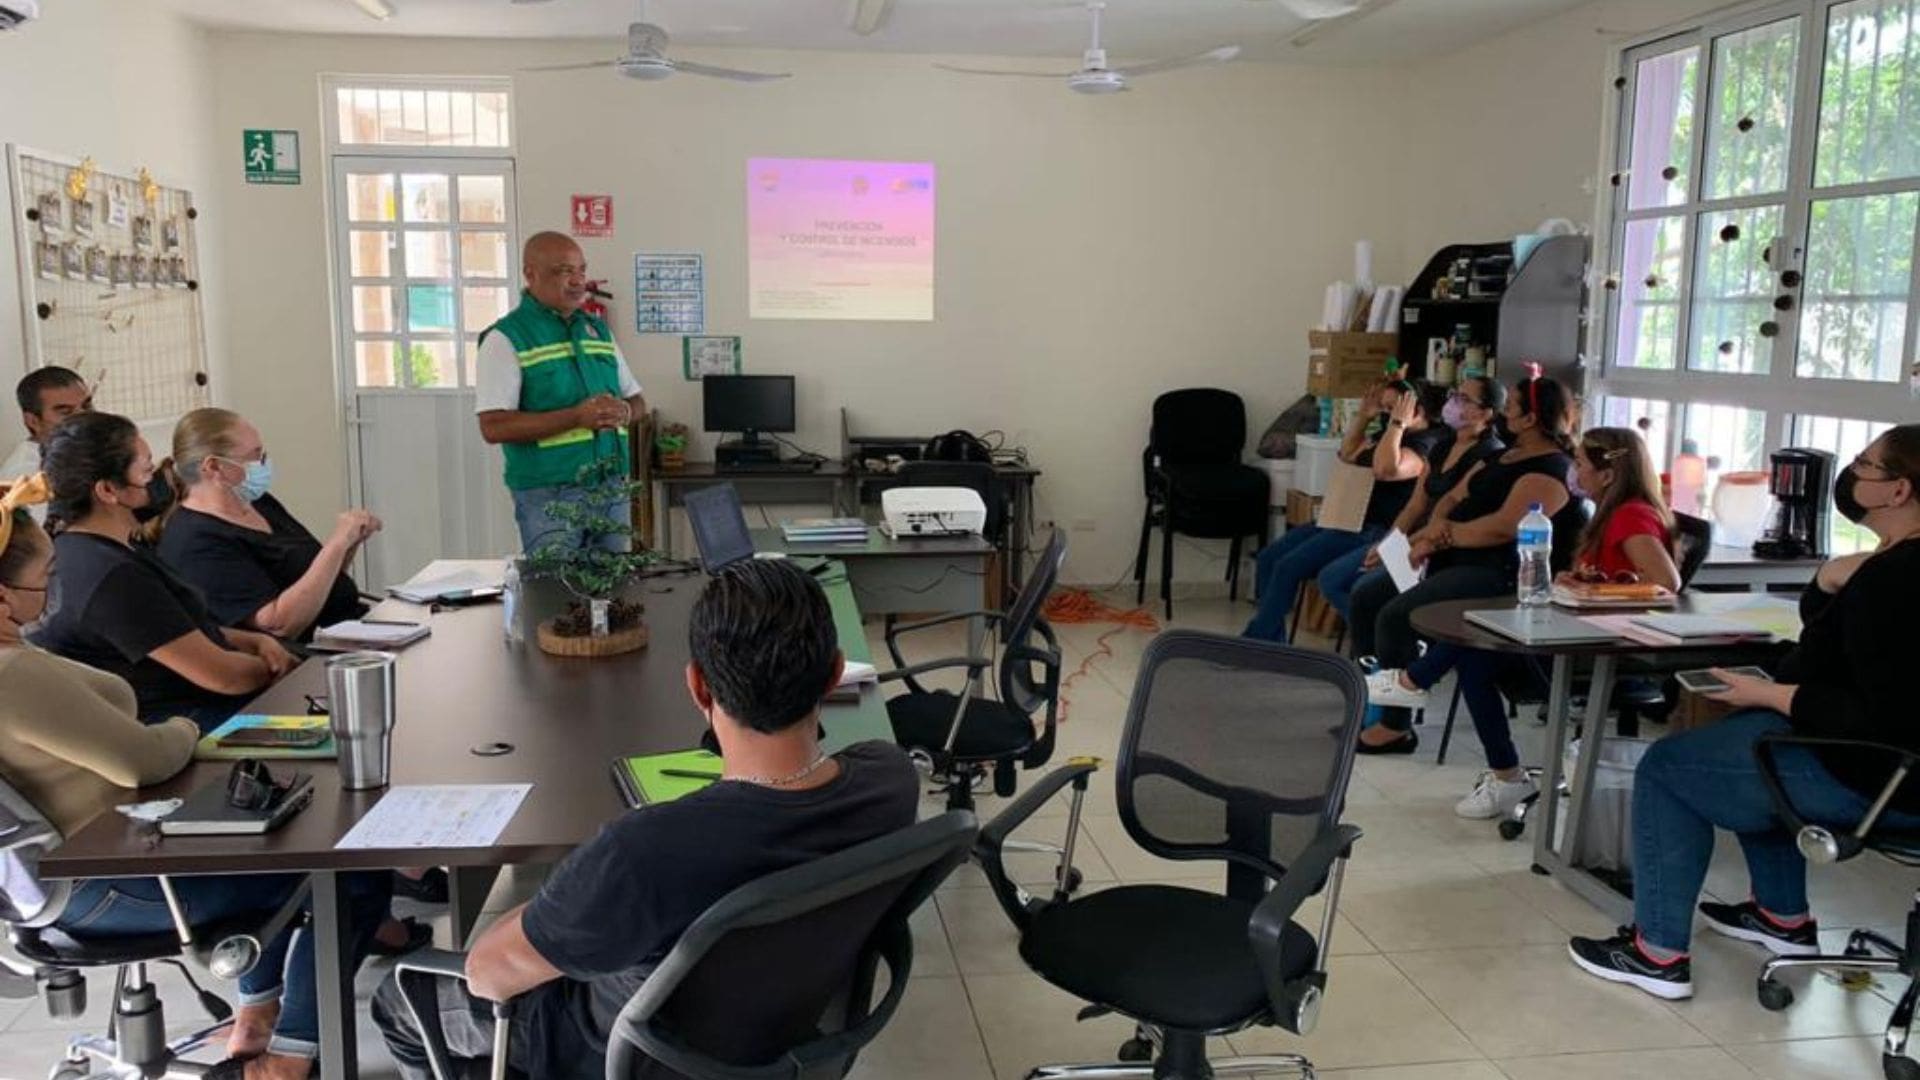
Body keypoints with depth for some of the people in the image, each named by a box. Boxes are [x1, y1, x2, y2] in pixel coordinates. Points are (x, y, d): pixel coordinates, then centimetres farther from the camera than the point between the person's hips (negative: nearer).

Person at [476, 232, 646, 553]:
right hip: (550, 496, -6)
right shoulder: (506, 339, -5)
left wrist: (623, 411, -5)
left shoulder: (598, 330, 15)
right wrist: (576, 417, -20)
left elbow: (636, 400, 20)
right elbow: (494, 427, -14)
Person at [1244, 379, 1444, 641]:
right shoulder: (1388, 435, 19)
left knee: (1288, 566, -22)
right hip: (1346, 520, 10)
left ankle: (1256, 643, -14)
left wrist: (1398, 423, -20)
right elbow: (1347, 457, 31)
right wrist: (1364, 417, 20)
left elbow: (1385, 470, -29)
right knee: (1267, 558, -3)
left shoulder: (1424, 444, -11)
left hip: (1374, 531, -10)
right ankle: (1272, 644, -4)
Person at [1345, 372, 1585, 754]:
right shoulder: (1504, 455, 18)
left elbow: (1504, 527, -25)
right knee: (1365, 596, 4)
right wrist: (1432, 536, -5)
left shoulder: (1551, 470, -13)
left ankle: (1397, 727, -12)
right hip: (1457, 560, 11)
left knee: (1395, 616, -25)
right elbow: (1454, 498, 16)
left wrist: (1444, 534, -14)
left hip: (1496, 573, -11)